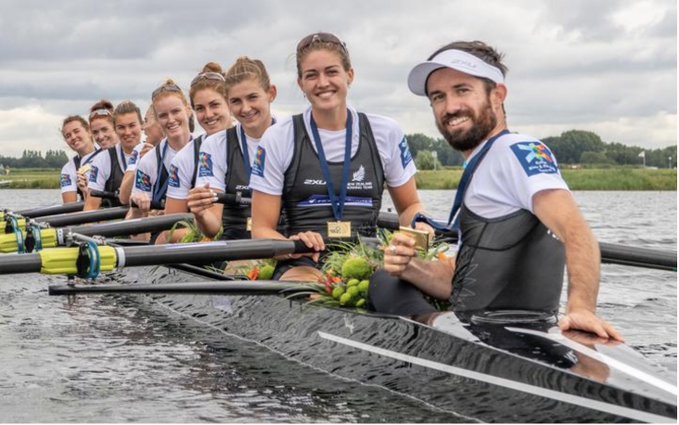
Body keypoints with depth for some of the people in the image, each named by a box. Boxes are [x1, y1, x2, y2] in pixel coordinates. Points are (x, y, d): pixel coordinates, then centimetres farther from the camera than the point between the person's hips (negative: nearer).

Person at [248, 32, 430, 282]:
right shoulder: (278, 139, 5)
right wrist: (292, 246, -19)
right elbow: (261, 229, 4)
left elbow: (410, 206, 23)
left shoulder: (386, 134, 10)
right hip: (303, 264, -2)